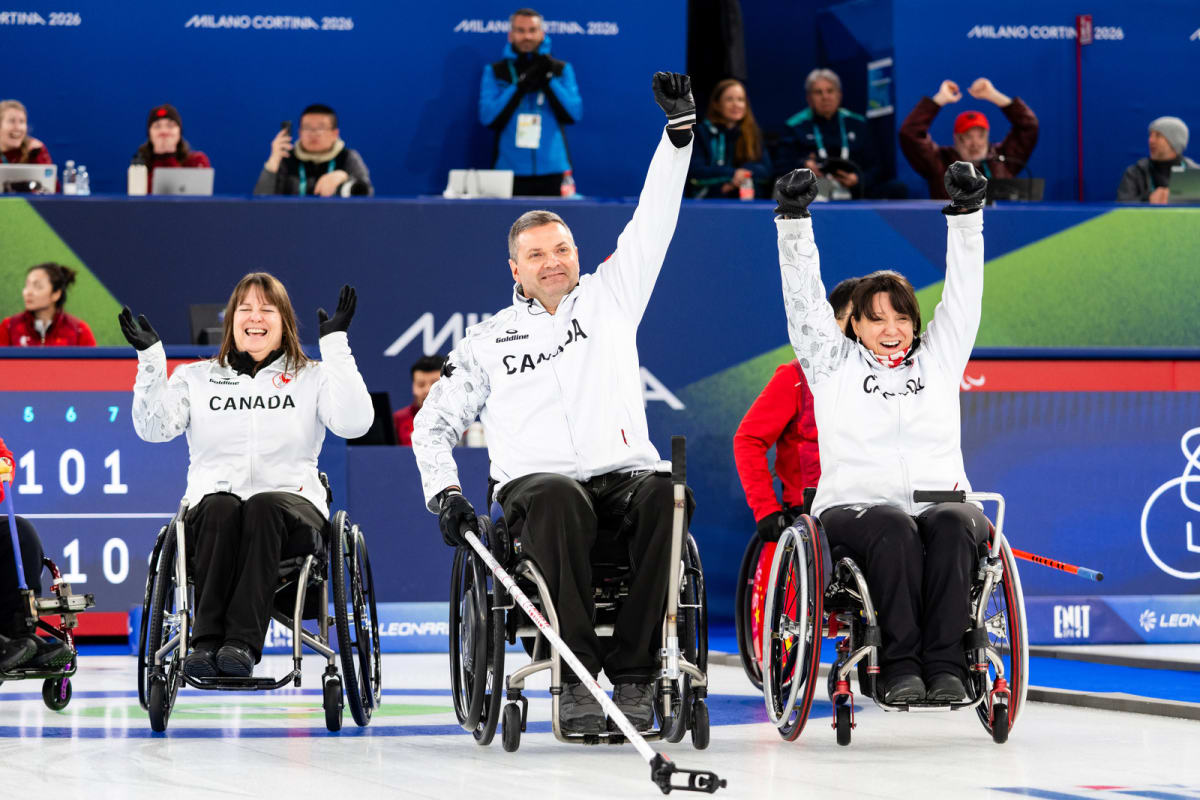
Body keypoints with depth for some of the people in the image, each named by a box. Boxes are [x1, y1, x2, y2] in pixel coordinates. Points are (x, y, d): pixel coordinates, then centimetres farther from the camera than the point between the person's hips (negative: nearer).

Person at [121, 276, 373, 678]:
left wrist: (336, 344, -6)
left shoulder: (312, 378, 15)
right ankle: (206, 641, -45)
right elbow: (154, 427, 3)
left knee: (264, 506, -36)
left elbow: (354, 423, -4)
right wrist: (150, 357, -7)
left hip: (291, 511, -1)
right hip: (209, 516, 1)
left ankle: (243, 642, -48)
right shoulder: (196, 377, 19)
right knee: (220, 507, -35)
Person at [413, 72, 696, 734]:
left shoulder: (609, 297, 20)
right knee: (559, 500, -38)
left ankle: (633, 674, -36)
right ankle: (576, 680, -40)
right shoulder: (489, 340, 20)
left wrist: (680, 127, 1)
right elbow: (434, 422, 24)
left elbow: (653, 223, 12)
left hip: (623, 470, 1)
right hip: (533, 478, -1)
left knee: (663, 493, -35)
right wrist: (443, 492, 5)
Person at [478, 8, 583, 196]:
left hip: (552, 172, 0)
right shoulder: (495, 72, 8)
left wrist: (548, 80, -10)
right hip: (510, 172, 0)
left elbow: (574, 114, -1)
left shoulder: (561, 70, 10)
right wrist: (521, 85, -12)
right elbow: (488, 117, -4)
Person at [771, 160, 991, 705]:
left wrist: (966, 212, 9)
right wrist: (793, 221, 4)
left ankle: (946, 666, -41)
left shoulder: (938, 360, 23)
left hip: (940, 497, 2)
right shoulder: (835, 366, 19)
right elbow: (804, 297, 13)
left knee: (954, 523, -35)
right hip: (855, 505, -2)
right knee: (894, 528, -37)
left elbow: (963, 292, 18)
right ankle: (899, 667, -39)